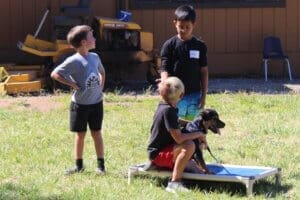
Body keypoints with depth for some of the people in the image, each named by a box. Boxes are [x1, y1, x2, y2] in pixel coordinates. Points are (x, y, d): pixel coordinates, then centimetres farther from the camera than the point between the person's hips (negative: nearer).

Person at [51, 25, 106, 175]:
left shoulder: (95, 57, 4)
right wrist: (73, 84, -16)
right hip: (80, 104, -4)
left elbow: (102, 72, 23)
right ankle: (79, 165, 18)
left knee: (96, 133, 9)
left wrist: (101, 87, 9)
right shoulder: (74, 61, -15)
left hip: (96, 102, 4)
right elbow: (55, 74, -17)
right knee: (80, 134, 6)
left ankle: (101, 165, 14)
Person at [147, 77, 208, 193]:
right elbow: (179, 138, -30)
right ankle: (174, 183, -28)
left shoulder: (163, 106, 3)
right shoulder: (168, 111, -25)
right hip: (158, 154, -9)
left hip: (165, 150, 9)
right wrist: (199, 134, -18)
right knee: (189, 146, -35)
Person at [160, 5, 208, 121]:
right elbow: (164, 70, -8)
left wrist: (204, 95, 3)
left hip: (195, 95, 2)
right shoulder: (169, 45, -4)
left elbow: (204, 71, 6)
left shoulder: (200, 46, 2)